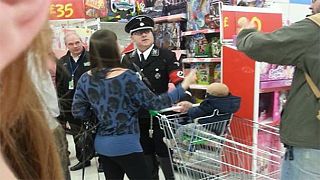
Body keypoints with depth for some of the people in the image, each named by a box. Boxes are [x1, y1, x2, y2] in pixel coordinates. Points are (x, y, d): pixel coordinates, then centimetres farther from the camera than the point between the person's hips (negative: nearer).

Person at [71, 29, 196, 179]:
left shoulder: (85, 79, -3)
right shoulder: (127, 77, -18)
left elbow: (78, 112, 1)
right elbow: (154, 103, -14)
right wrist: (184, 86, -6)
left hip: (102, 144, 6)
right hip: (125, 144, -6)